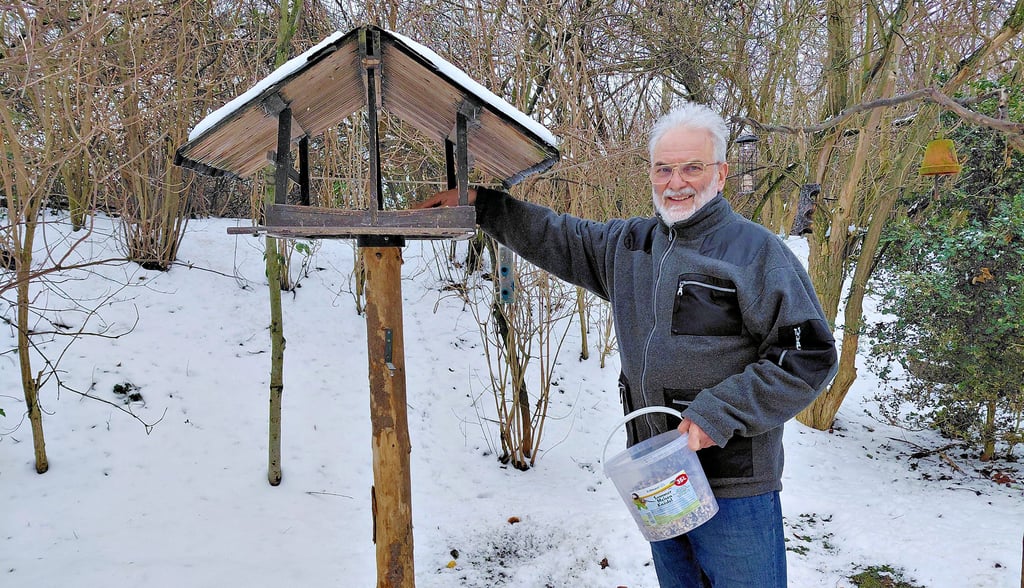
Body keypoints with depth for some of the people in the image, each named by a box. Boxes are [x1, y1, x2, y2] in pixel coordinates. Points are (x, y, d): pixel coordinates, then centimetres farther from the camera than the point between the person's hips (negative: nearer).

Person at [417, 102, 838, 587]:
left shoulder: (755, 250, -10)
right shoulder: (627, 244, 11)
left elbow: (809, 354, -14)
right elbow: (554, 238, 21)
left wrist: (720, 414, -19)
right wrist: (478, 202, 15)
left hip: (735, 489, -6)